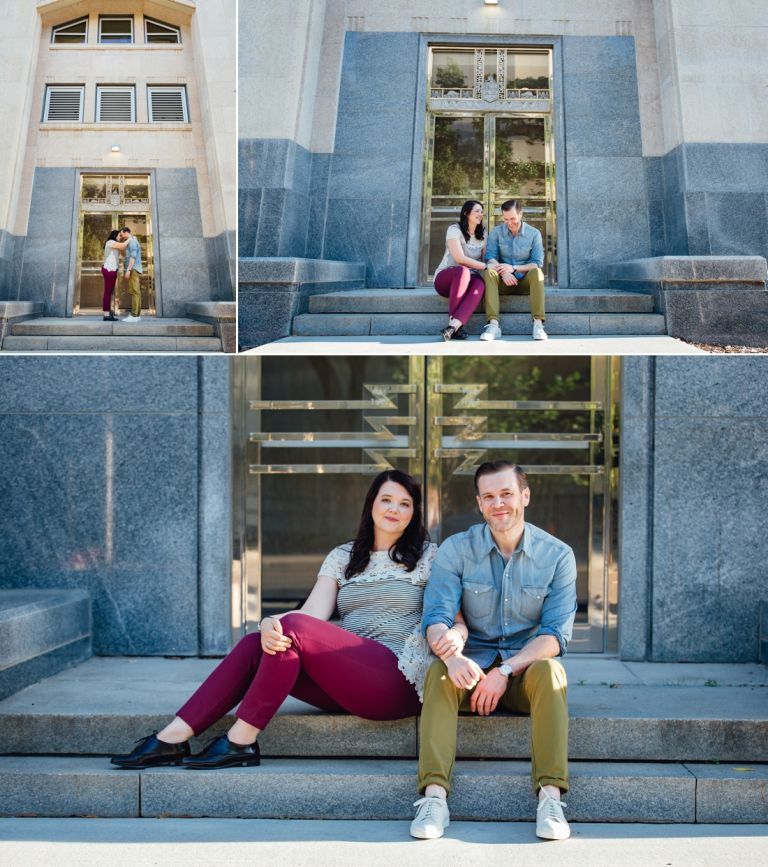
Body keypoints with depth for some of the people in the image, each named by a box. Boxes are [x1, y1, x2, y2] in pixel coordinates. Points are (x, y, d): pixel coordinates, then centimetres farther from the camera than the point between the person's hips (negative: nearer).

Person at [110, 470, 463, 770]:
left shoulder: (429, 556, 9)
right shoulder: (342, 557, 20)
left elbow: (457, 619, 1)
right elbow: (314, 612, 4)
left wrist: (453, 636, -26)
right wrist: (270, 623, -19)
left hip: (399, 680, -5)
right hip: (346, 681, 5)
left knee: (295, 627, -26)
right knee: (254, 645, -17)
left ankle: (240, 741, -20)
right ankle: (171, 739, -21)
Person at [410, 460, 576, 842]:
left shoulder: (557, 555, -2)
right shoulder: (456, 549, 0)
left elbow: (556, 634, -8)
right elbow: (436, 616, -11)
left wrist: (506, 670, -24)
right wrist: (452, 656, -34)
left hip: (527, 666, 0)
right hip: (473, 664, 1)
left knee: (550, 670, -34)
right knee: (438, 672, -31)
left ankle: (550, 795, -39)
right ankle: (434, 795, -41)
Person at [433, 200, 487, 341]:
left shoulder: (482, 234, 14)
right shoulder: (454, 229, -7)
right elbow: (460, 258, -19)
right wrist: (486, 266, -24)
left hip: (468, 280, 4)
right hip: (446, 278, -4)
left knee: (480, 285, -34)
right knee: (463, 271, -40)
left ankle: (453, 325, -47)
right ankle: (456, 326, -40)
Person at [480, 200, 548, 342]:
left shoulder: (534, 234, 1)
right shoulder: (496, 232, 3)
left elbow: (537, 263, -6)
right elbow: (490, 257, -6)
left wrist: (514, 268, -21)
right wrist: (503, 272, -27)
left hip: (525, 282, -1)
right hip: (503, 282, 1)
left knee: (536, 272, -33)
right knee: (489, 271, -31)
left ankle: (538, 323, -39)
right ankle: (493, 325, -43)